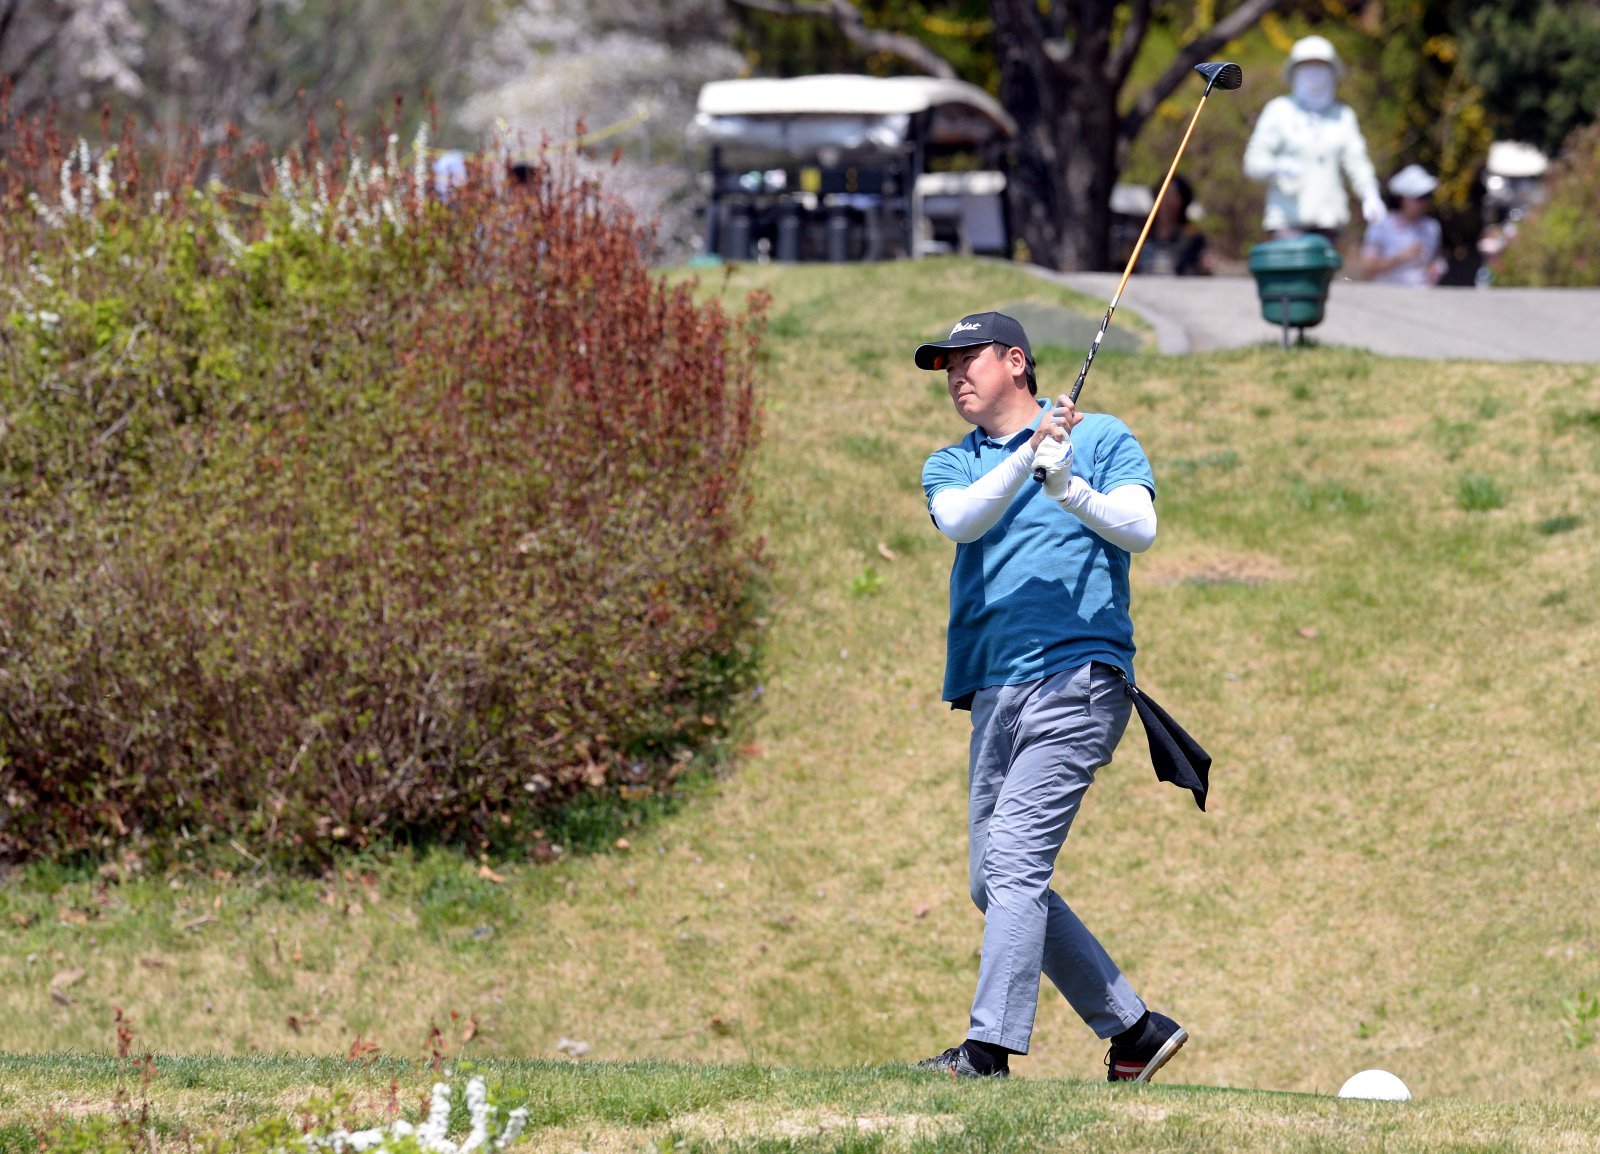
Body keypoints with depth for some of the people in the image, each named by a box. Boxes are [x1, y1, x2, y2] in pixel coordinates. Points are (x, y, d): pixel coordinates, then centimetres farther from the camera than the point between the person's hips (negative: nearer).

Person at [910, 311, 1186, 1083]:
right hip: (994, 694, 7)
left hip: (1076, 679, -7)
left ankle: (989, 1049, -23)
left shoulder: (1102, 439, 6)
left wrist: (1069, 488, -26)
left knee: (1013, 859, -18)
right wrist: (1027, 457, -21)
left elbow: (1140, 530, -9)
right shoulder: (950, 466, 17)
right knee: (995, 883, 5)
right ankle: (1133, 1029, 14)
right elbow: (959, 522, -6)